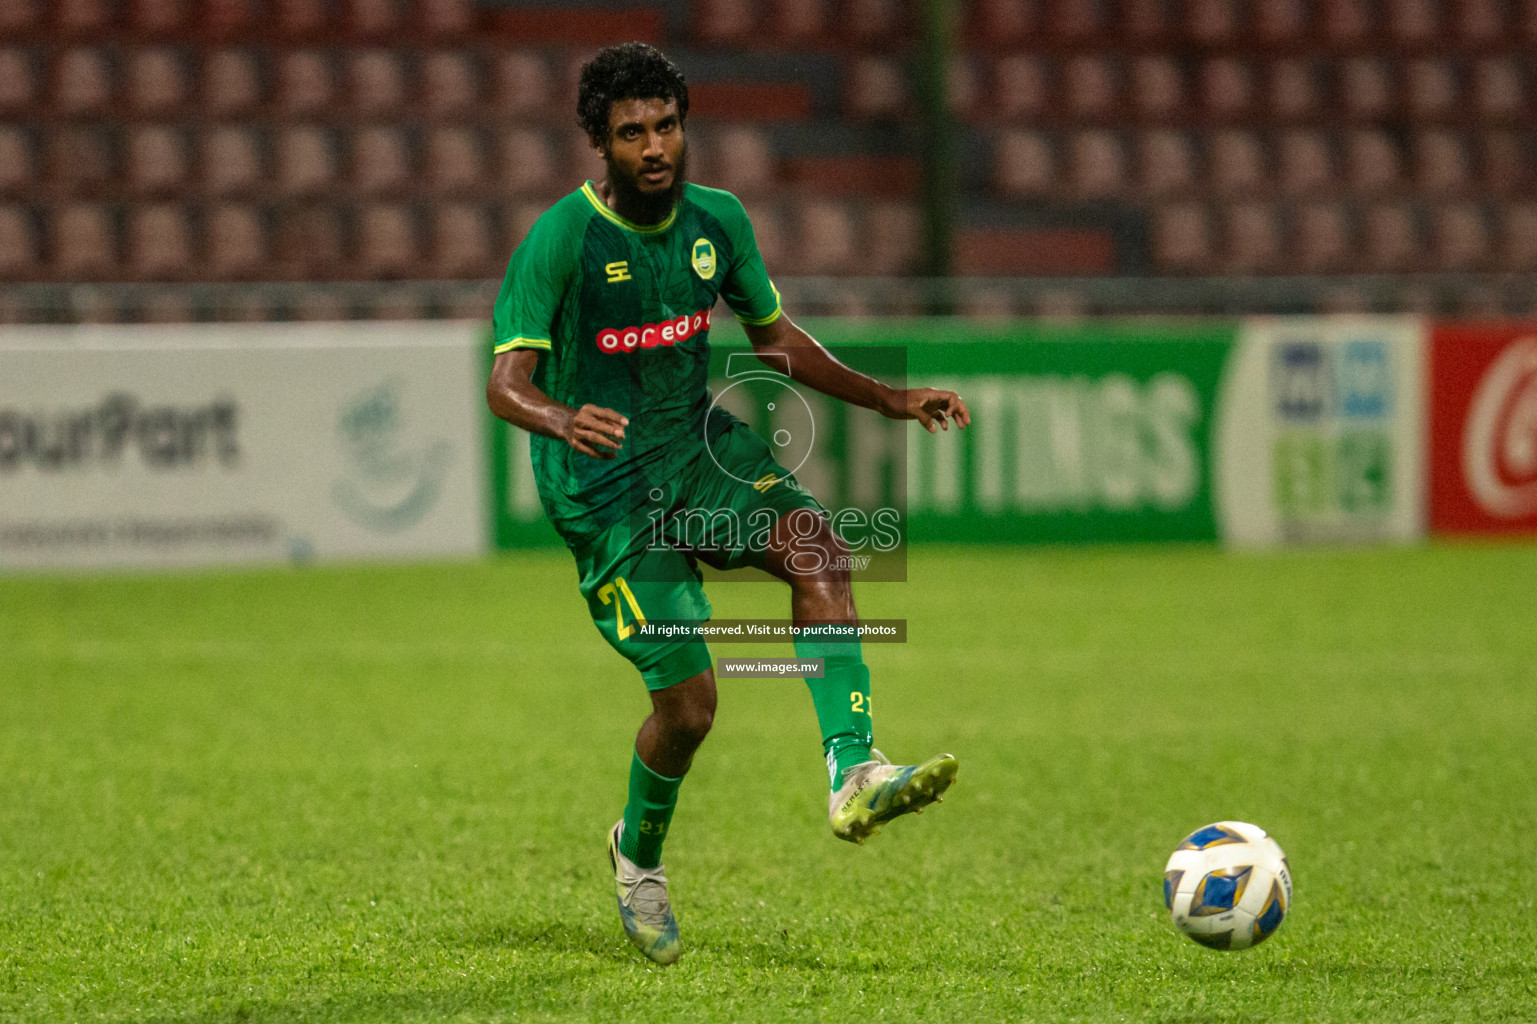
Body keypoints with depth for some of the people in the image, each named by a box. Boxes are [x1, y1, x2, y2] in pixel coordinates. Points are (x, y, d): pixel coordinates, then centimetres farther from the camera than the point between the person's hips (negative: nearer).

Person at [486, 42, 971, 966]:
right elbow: (507, 380, -23)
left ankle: (855, 777, -34)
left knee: (814, 540, -27)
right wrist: (560, 421, -46)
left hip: (698, 442, 5)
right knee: (690, 698, -8)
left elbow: (774, 337, 16)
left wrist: (887, 399, 7)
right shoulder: (561, 240, -16)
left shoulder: (717, 221, 1)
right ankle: (639, 855, 24)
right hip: (604, 488, -5)